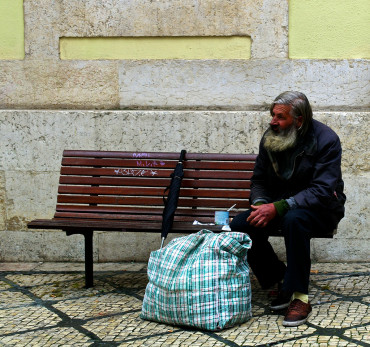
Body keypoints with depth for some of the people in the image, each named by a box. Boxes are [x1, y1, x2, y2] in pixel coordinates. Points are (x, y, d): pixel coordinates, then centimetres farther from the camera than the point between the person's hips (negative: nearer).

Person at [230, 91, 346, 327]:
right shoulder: (270, 138, 1)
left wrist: (279, 208, -33)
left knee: (293, 219, -40)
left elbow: (322, 191, -24)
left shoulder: (326, 140, -17)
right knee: (240, 226, -21)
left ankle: (300, 297, -30)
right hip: (279, 203, 6)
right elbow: (259, 180, 10)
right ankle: (281, 283, -5)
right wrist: (261, 204, -15)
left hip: (320, 207, -5)